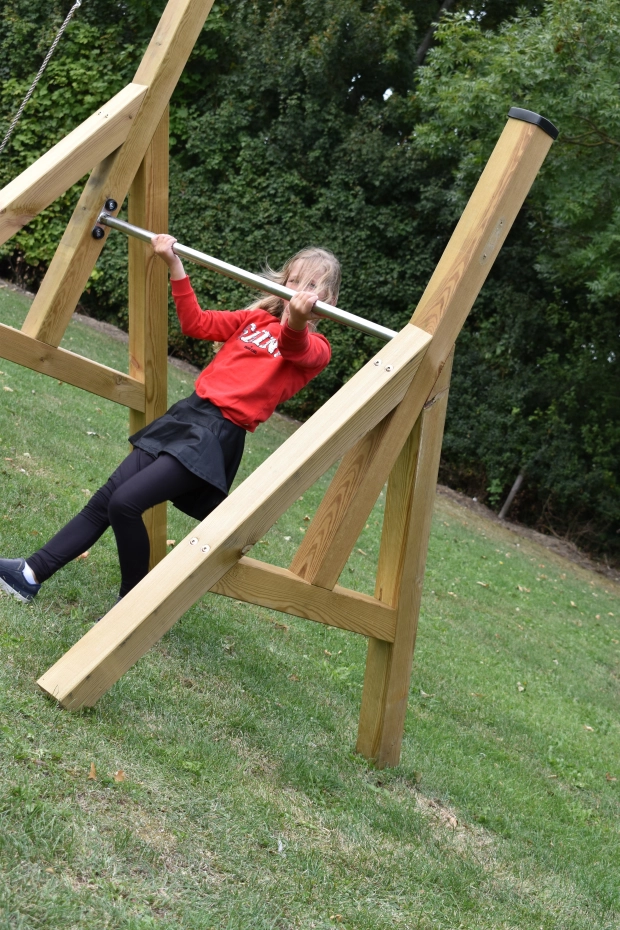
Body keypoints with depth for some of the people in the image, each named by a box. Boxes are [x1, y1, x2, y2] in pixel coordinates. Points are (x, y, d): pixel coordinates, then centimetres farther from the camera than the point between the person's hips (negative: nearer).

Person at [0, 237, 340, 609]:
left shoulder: (314, 348, -3)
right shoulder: (255, 320, 16)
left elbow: (295, 347, -26)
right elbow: (197, 323, 21)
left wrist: (296, 320, -49)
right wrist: (174, 264, 14)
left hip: (220, 436, -7)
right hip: (186, 414, 7)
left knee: (126, 503, -17)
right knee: (104, 500, 5)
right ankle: (32, 574, 12)